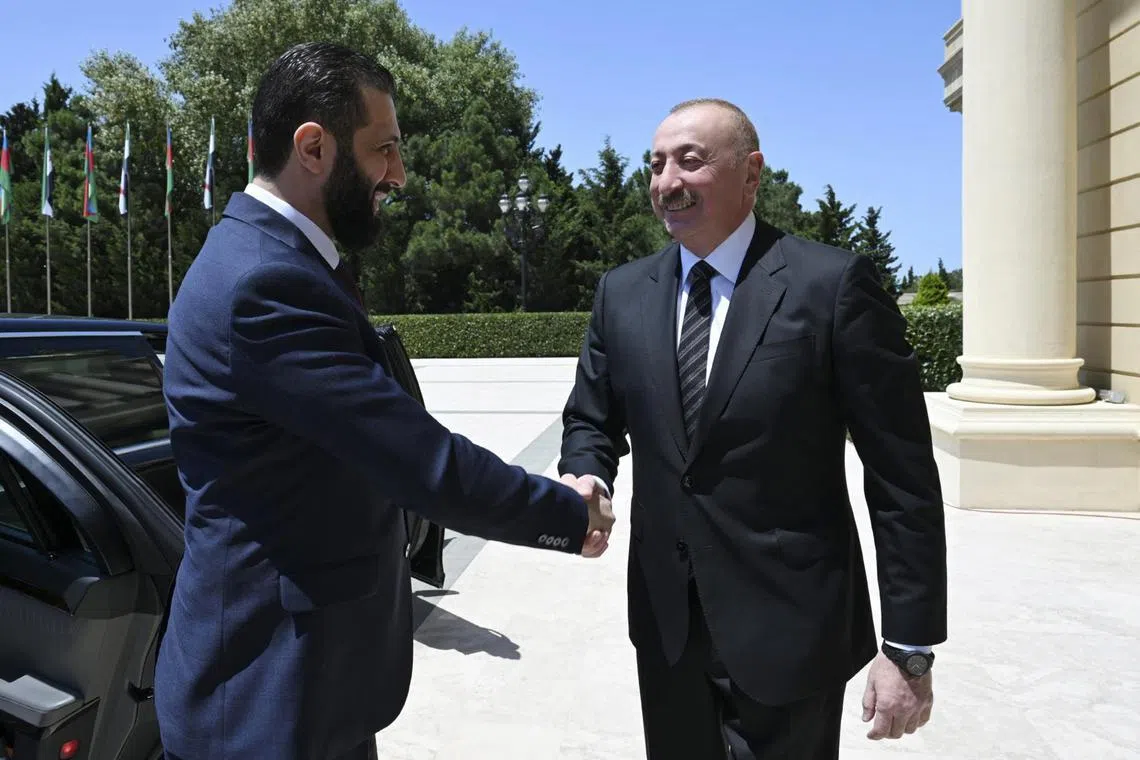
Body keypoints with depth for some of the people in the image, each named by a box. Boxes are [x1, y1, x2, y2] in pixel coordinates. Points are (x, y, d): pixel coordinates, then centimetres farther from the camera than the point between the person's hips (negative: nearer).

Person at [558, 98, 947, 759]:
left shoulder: (834, 283, -12)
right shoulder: (623, 293, 3)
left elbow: (903, 473, -10)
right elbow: (593, 420, 11)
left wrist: (911, 647, -9)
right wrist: (588, 478, -12)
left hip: (788, 630, -4)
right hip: (665, 625, 5)